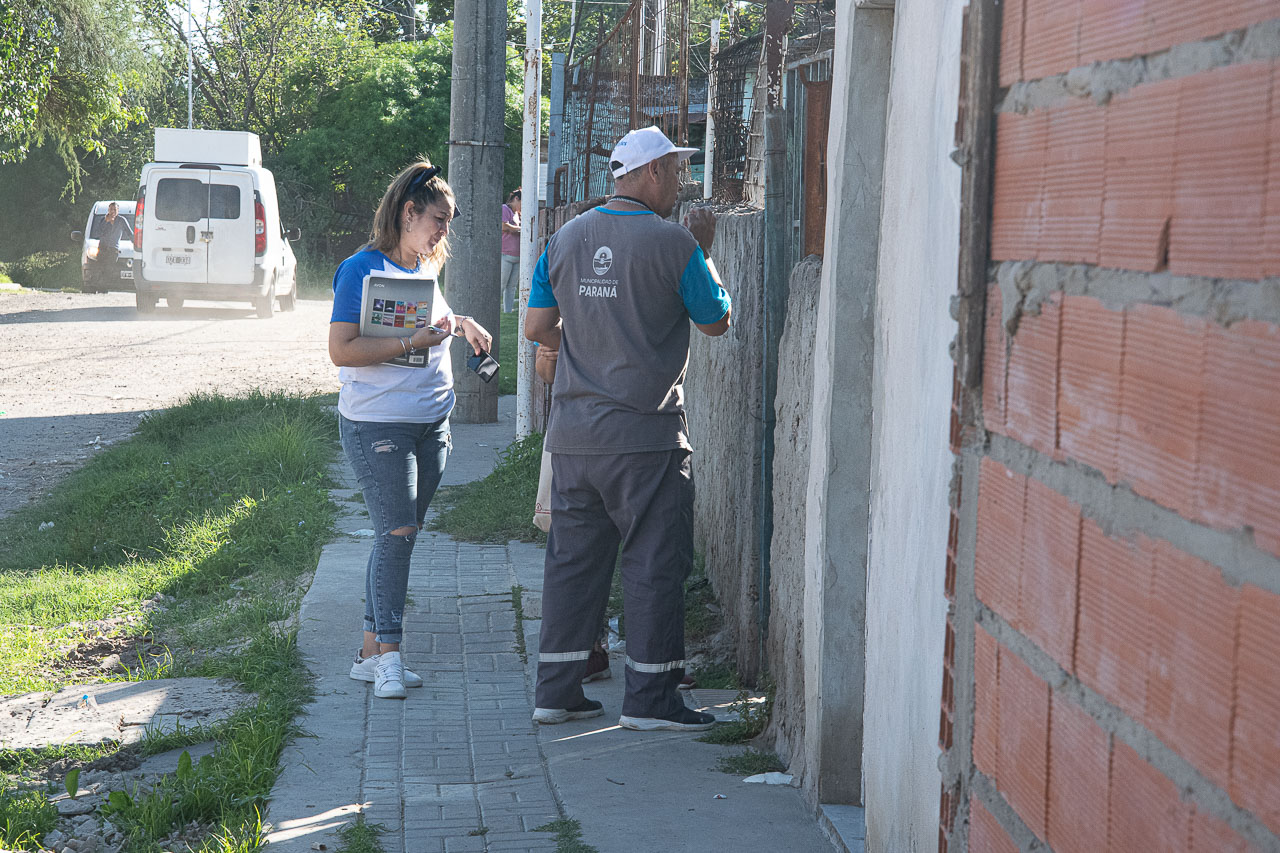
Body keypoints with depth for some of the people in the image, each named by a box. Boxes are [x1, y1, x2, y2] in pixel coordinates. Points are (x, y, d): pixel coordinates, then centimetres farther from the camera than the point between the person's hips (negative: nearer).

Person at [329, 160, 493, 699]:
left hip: (431, 423, 8)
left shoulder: (425, 269, 13)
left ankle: (372, 653, 13)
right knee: (395, 534, -12)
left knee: (401, 535, 8)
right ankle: (388, 654, -6)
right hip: (377, 426, -7)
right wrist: (413, 343, -23)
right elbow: (342, 350, -19)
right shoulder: (362, 269, -11)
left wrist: (459, 322, 14)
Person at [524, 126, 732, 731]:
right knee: (655, 561, 3)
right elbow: (716, 322, 2)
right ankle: (649, 698, 6)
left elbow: (536, 328, 9)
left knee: (573, 557, 12)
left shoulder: (567, 238, 6)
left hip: (572, 430, 6)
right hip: (644, 433, -6)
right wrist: (703, 253, 14)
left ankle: (557, 691, 16)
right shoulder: (673, 242, -9)